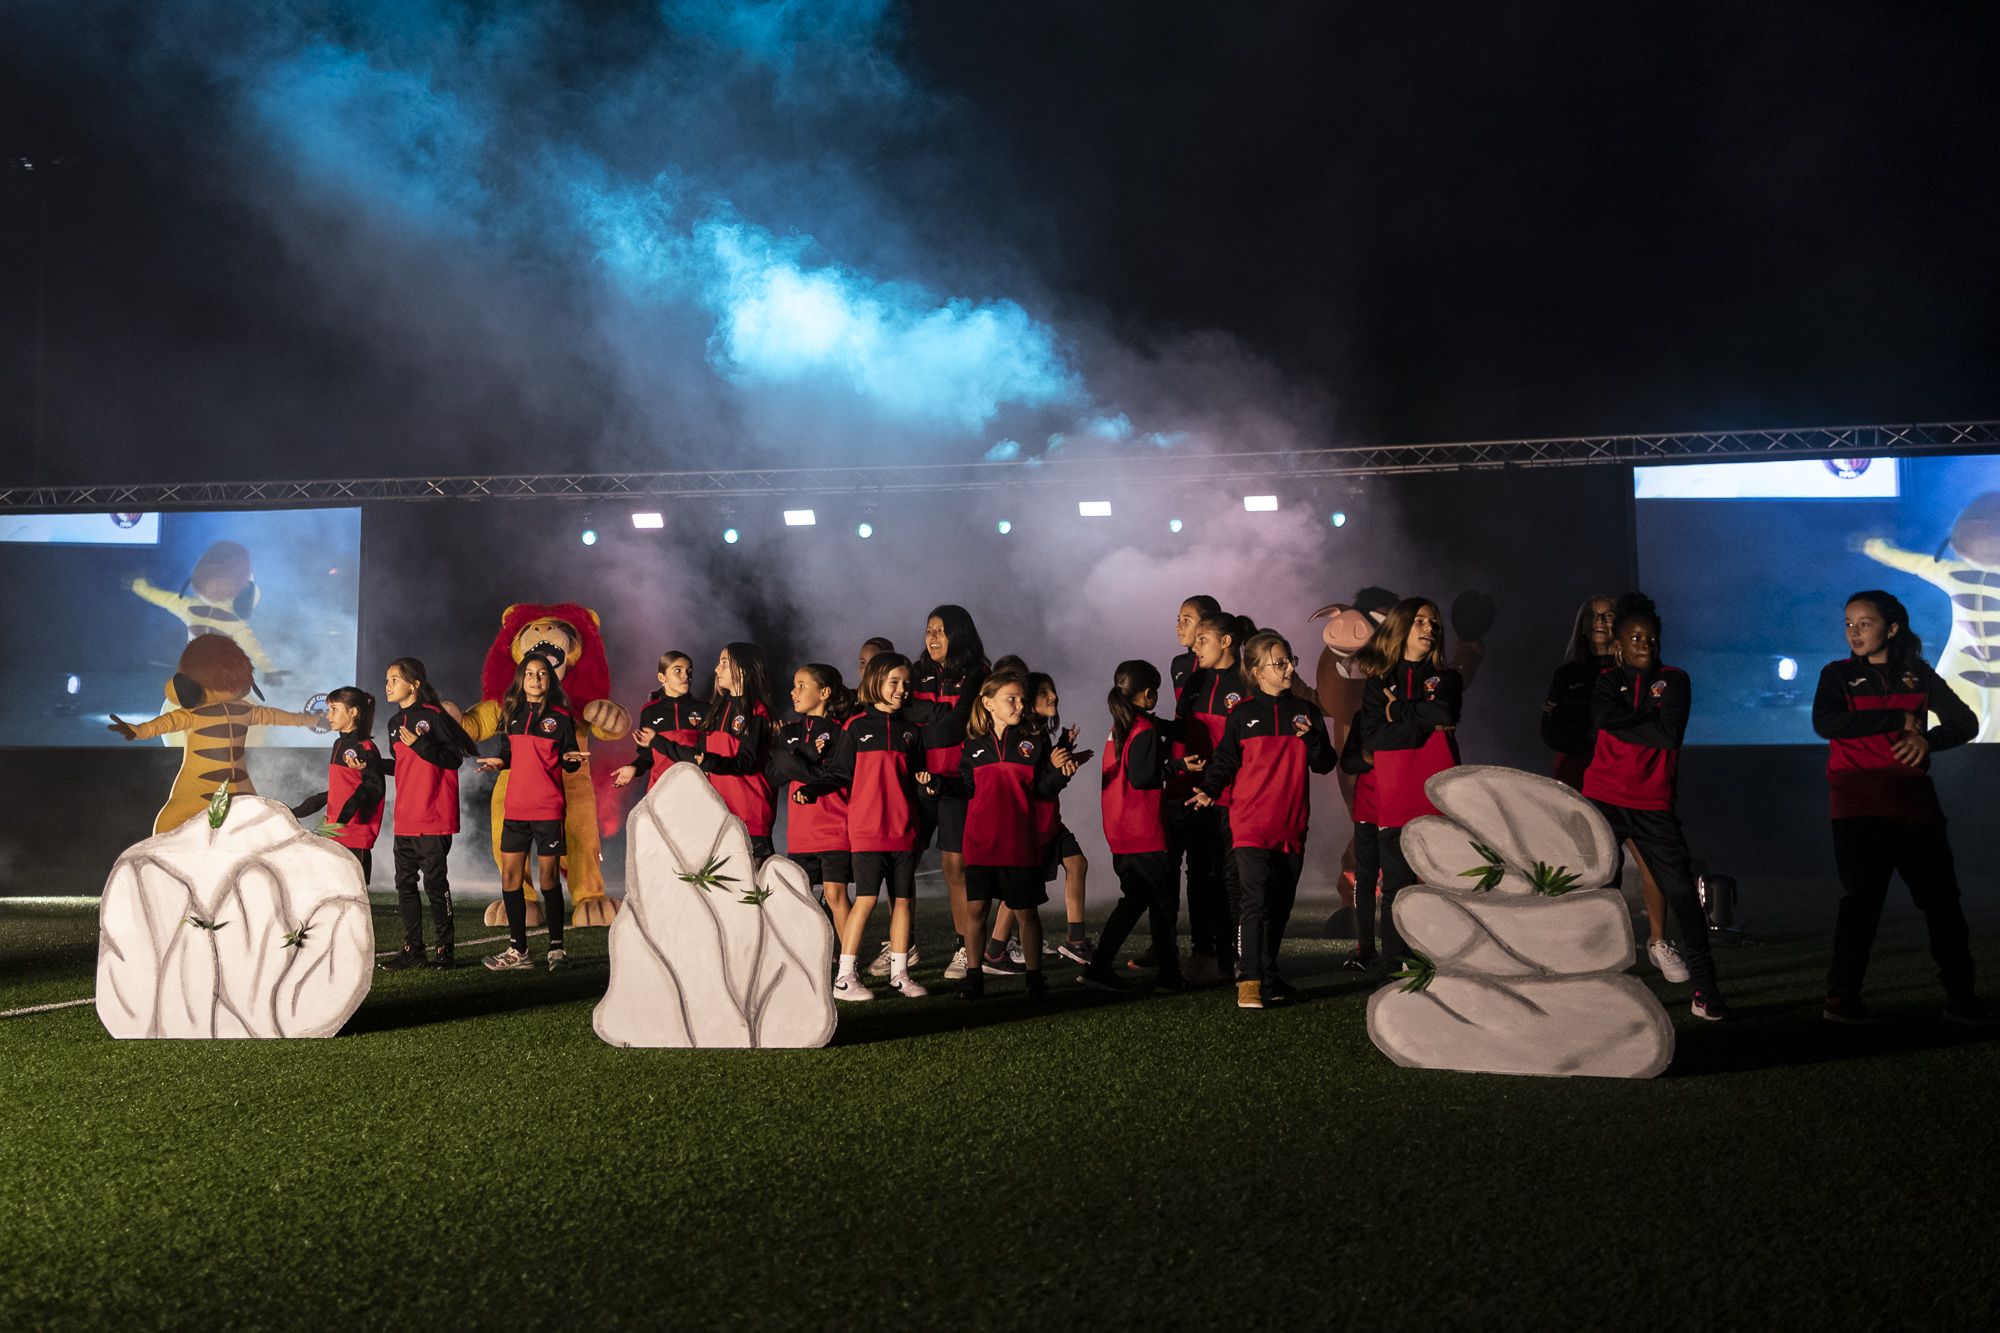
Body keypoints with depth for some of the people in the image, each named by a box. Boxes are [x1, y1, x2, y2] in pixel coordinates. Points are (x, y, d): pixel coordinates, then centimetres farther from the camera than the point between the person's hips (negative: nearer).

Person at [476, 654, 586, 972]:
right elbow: (510, 753, 17)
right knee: (510, 876, 3)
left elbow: (570, 763, 1)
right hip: (516, 806, 4)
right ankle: (518, 951, 12)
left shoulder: (560, 716, -1)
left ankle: (556, 948, 11)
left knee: (549, 877, 0)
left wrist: (571, 758, -21)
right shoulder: (513, 714, 11)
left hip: (548, 807, -4)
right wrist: (498, 761, -4)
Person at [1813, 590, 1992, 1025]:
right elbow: (1825, 723, -14)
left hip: (1915, 800, 3)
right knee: (1862, 898, -8)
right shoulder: (1839, 674, 4)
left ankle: (1960, 997, 11)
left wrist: (1928, 738, -17)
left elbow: (1965, 723, 4)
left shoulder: (1918, 675, 10)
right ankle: (1842, 997, -3)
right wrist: (1898, 718, -17)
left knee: (1941, 897, 3)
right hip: (1859, 804, -3)